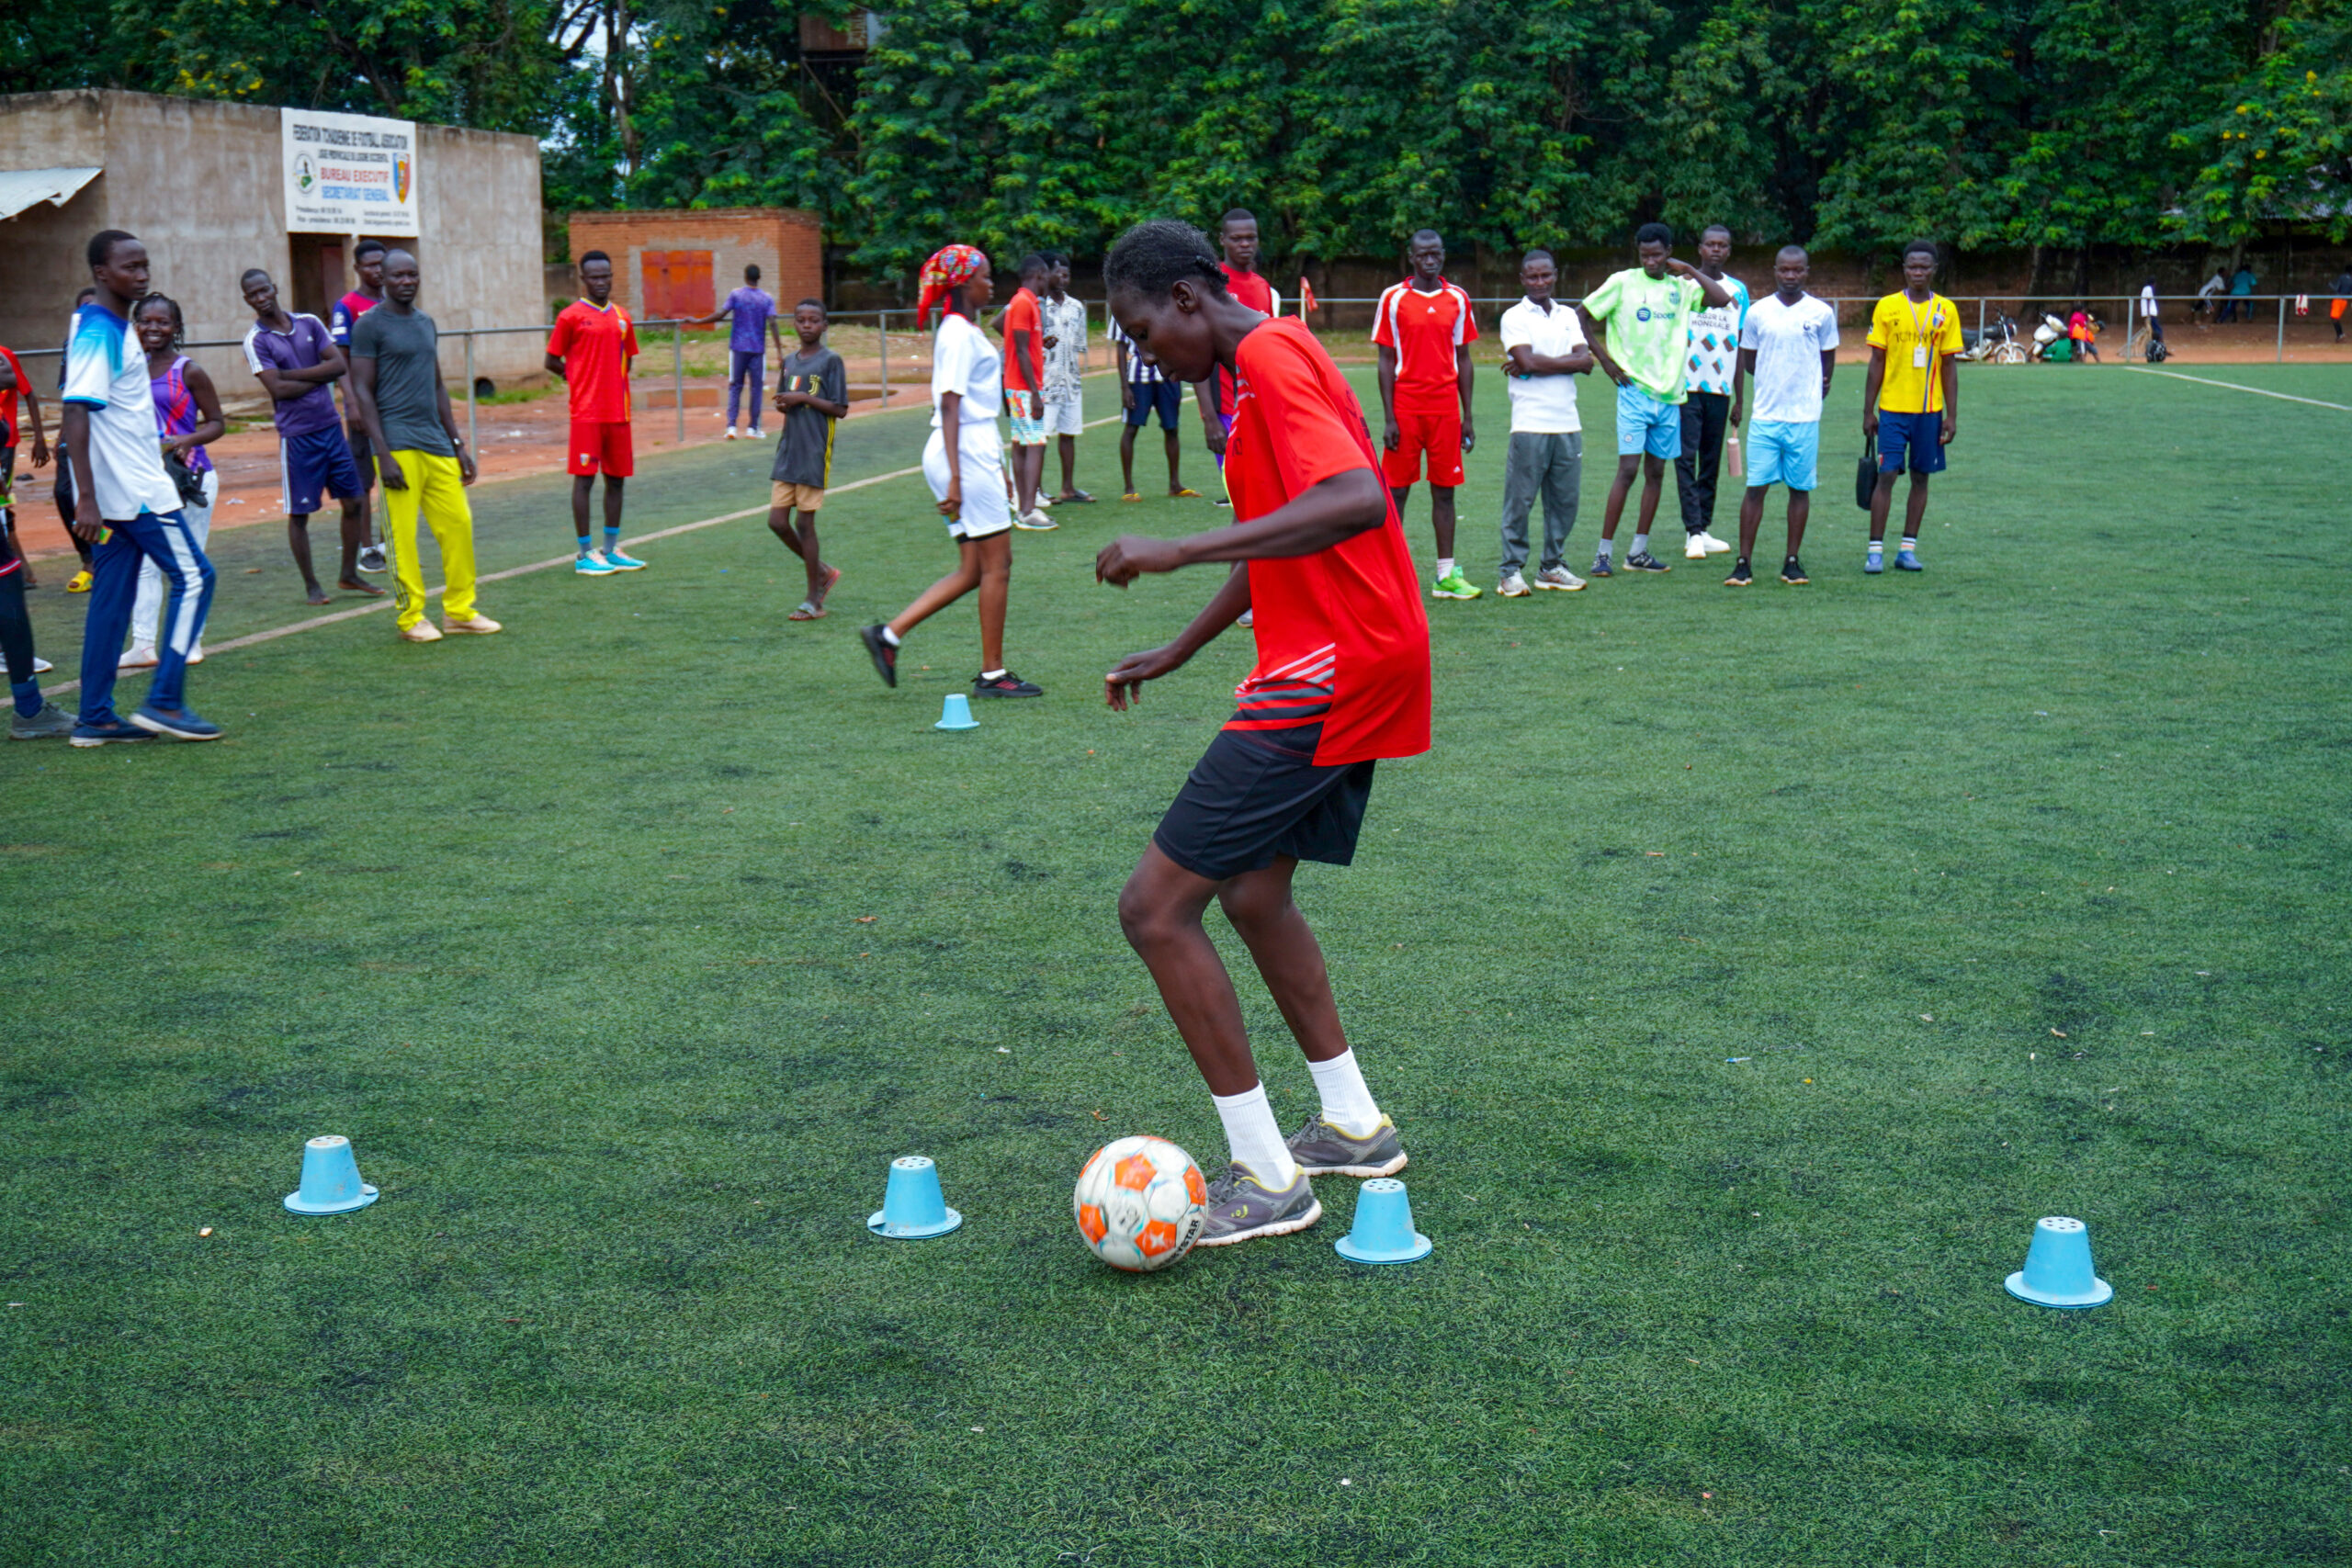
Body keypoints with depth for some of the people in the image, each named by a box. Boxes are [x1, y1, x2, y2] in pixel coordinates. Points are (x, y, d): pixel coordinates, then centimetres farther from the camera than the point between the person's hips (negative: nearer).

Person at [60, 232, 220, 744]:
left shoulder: (114, 327, 14)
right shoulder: (97, 333, -16)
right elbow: (75, 416, -22)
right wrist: (86, 499, -27)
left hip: (119, 492, 9)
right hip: (134, 490, -9)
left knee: (112, 597, 9)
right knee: (193, 577, -5)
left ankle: (95, 719, 11)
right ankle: (165, 702, -4)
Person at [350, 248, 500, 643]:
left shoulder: (426, 324, 18)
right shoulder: (369, 325, -4)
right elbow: (362, 391, -7)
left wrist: (457, 443, 19)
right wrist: (383, 454, -15)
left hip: (436, 443, 7)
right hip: (399, 445, -7)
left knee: (458, 524, 3)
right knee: (403, 534, -5)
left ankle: (459, 611, 13)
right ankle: (411, 618, 5)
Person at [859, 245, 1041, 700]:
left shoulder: (967, 330, 17)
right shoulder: (960, 334, -13)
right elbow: (949, 407, -19)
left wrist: (995, 464, 26)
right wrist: (955, 478, -24)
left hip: (976, 453, 10)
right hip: (967, 455, -10)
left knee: (973, 570, 10)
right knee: (996, 565, -3)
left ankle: (888, 634, 8)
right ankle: (992, 674, 4)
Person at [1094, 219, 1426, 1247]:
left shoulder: (1271, 357, -14)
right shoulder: (1261, 367, 18)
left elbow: (1358, 501, -30)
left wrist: (1179, 551, -30)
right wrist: (1177, 651, 28)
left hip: (1331, 670, -11)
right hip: (1354, 668, 11)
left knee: (1154, 907, -9)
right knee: (1253, 893, 23)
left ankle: (1266, 1179, -2)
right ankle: (1353, 1126, 33)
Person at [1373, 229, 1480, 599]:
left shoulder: (1458, 300, 8)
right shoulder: (1393, 299, 0)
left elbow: (1463, 359, 11)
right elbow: (1386, 361, -1)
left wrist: (1467, 416, 7)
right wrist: (1388, 419, -7)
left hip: (1446, 409, 3)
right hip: (1405, 408, -2)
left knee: (1444, 490, 5)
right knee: (1396, 490, 0)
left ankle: (1447, 575, 8)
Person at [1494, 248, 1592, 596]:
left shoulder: (1568, 316, 15)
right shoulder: (1514, 317, 0)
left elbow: (1586, 362, 1)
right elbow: (1529, 362, -15)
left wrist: (1541, 363, -8)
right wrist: (1567, 361, -3)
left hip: (1568, 423, 5)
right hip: (1530, 424, -5)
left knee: (1565, 499, 7)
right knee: (1519, 499, -4)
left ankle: (1553, 566, 18)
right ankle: (1512, 571, 2)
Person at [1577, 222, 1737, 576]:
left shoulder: (1681, 286, 8)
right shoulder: (1622, 282, -2)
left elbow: (1722, 300, -4)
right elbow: (1581, 316, 0)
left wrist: (1689, 270, -4)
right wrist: (1605, 359, -5)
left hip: (1670, 394, 5)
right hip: (1635, 391, -5)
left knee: (1656, 471, 7)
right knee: (1628, 468, -11)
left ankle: (1639, 552, 14)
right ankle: (1604, 552, -7)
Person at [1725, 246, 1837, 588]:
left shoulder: (1822, 313, 3)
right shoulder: (1757, 312, 3)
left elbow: (1828, 358, 15)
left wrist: (1817, 386, 7)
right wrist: (1774, 381, 4)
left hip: (1805, 416, 0)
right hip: (1765, 415, 0)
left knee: (1800, 488, 5)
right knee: (1756, 487, -3)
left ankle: (1792, 561, 14)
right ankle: (1744, 563, 1)